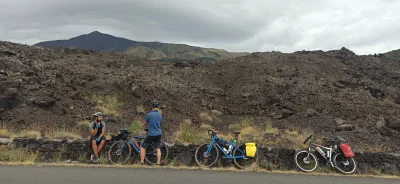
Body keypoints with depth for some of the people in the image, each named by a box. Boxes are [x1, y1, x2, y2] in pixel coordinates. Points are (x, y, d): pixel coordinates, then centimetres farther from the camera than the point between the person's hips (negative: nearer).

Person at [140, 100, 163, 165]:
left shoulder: (149, 115, -13)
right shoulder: (160, 115, 4)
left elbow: (145, 124, 1)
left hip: (151, 135, -5)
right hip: (159, 134, 5)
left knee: (142, 147, 8)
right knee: (158, 149, 12)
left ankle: (142, 162, 8)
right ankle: (158, 162, 10)